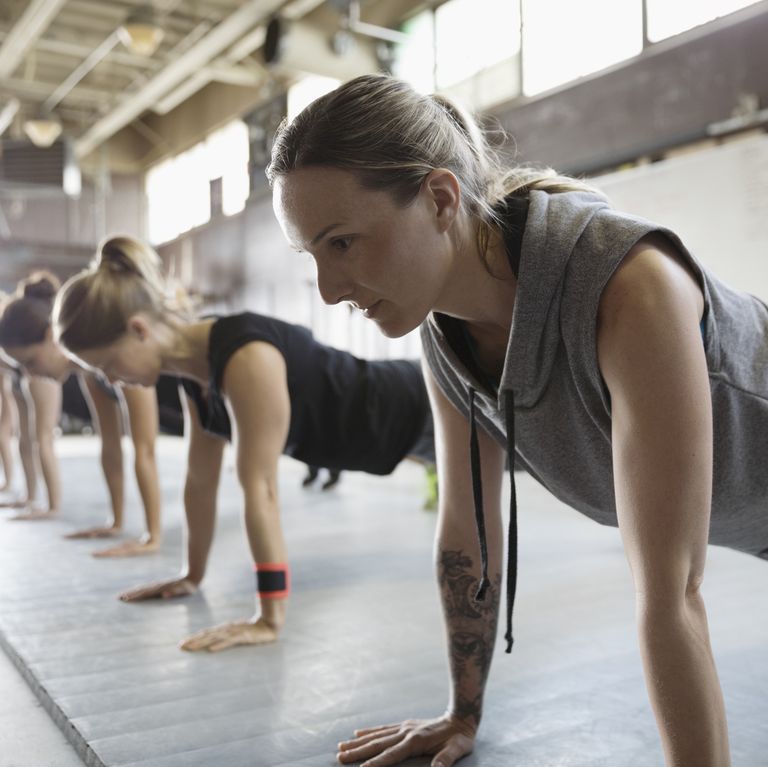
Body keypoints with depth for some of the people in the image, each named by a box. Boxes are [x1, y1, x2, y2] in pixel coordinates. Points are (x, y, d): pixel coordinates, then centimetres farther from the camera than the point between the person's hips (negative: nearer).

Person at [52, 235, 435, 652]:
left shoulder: (247, 359, -38)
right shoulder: (195, 365, -9)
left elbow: (260, 488, -38)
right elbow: (201, 478, -1)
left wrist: (270, 620, -34)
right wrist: (193, 575, 6)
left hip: (418, 407, -8)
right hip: (388, 402, 9)